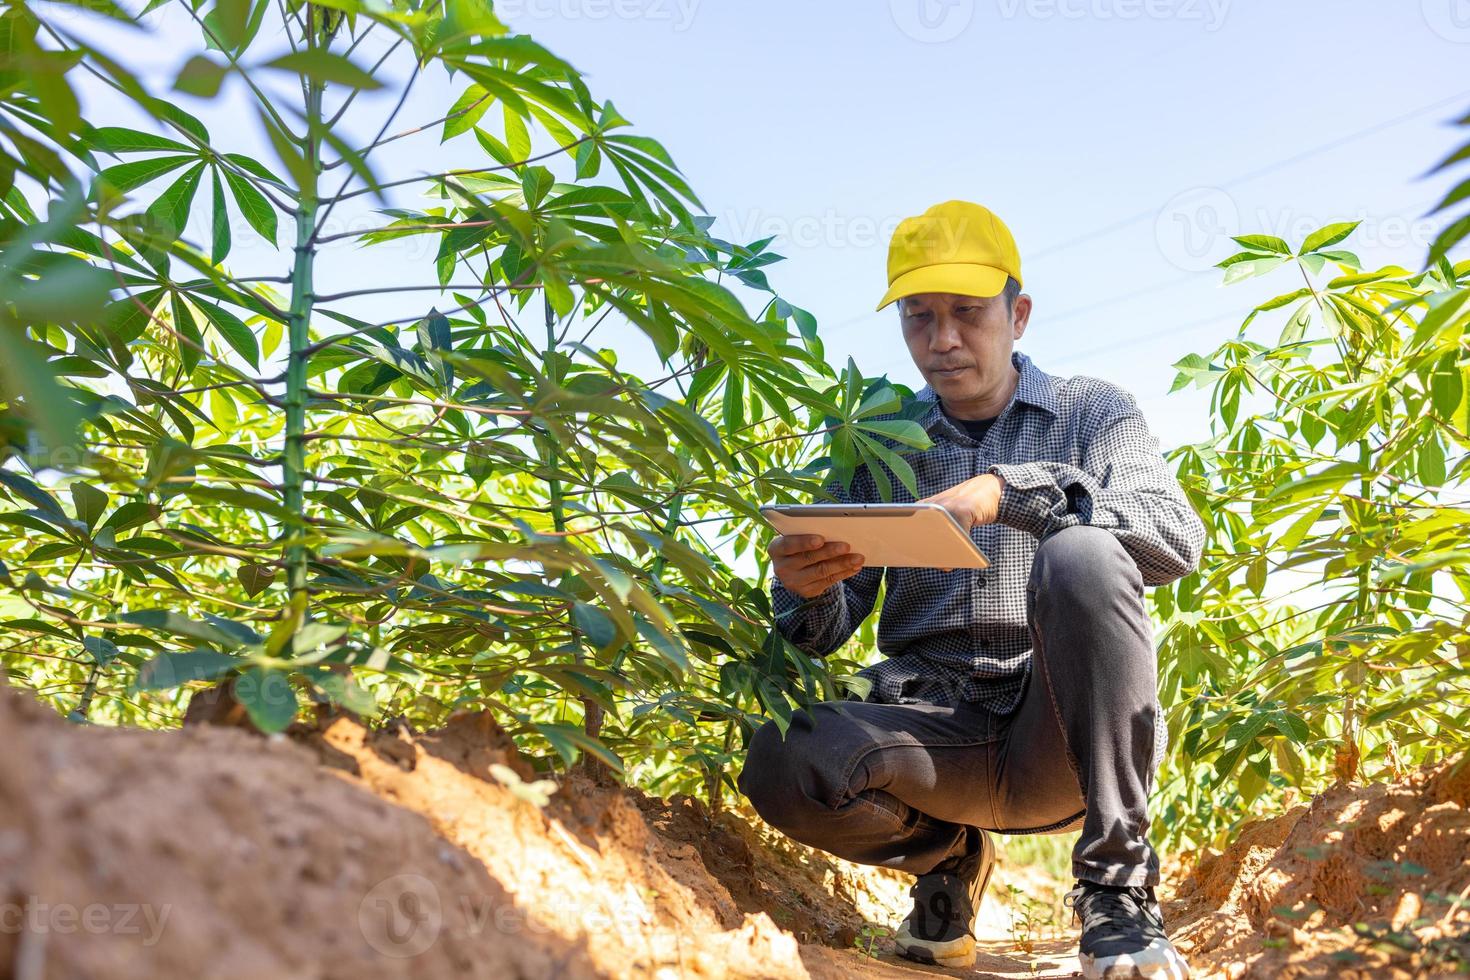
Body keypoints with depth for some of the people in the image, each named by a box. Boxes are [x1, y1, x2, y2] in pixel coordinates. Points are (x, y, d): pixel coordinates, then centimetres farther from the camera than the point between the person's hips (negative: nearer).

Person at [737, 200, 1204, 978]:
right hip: (934, 724, 2)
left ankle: (1116, 887, -20)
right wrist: (806, 589, -17)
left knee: (1081, 557, -31)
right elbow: (826, 634, 8)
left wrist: (1009, 492, -28)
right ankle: (948, 853, 6)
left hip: (1066, 732, -2)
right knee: (781, 767, -29)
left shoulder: (1091, 412, 7)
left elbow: (1177, 539, -13)